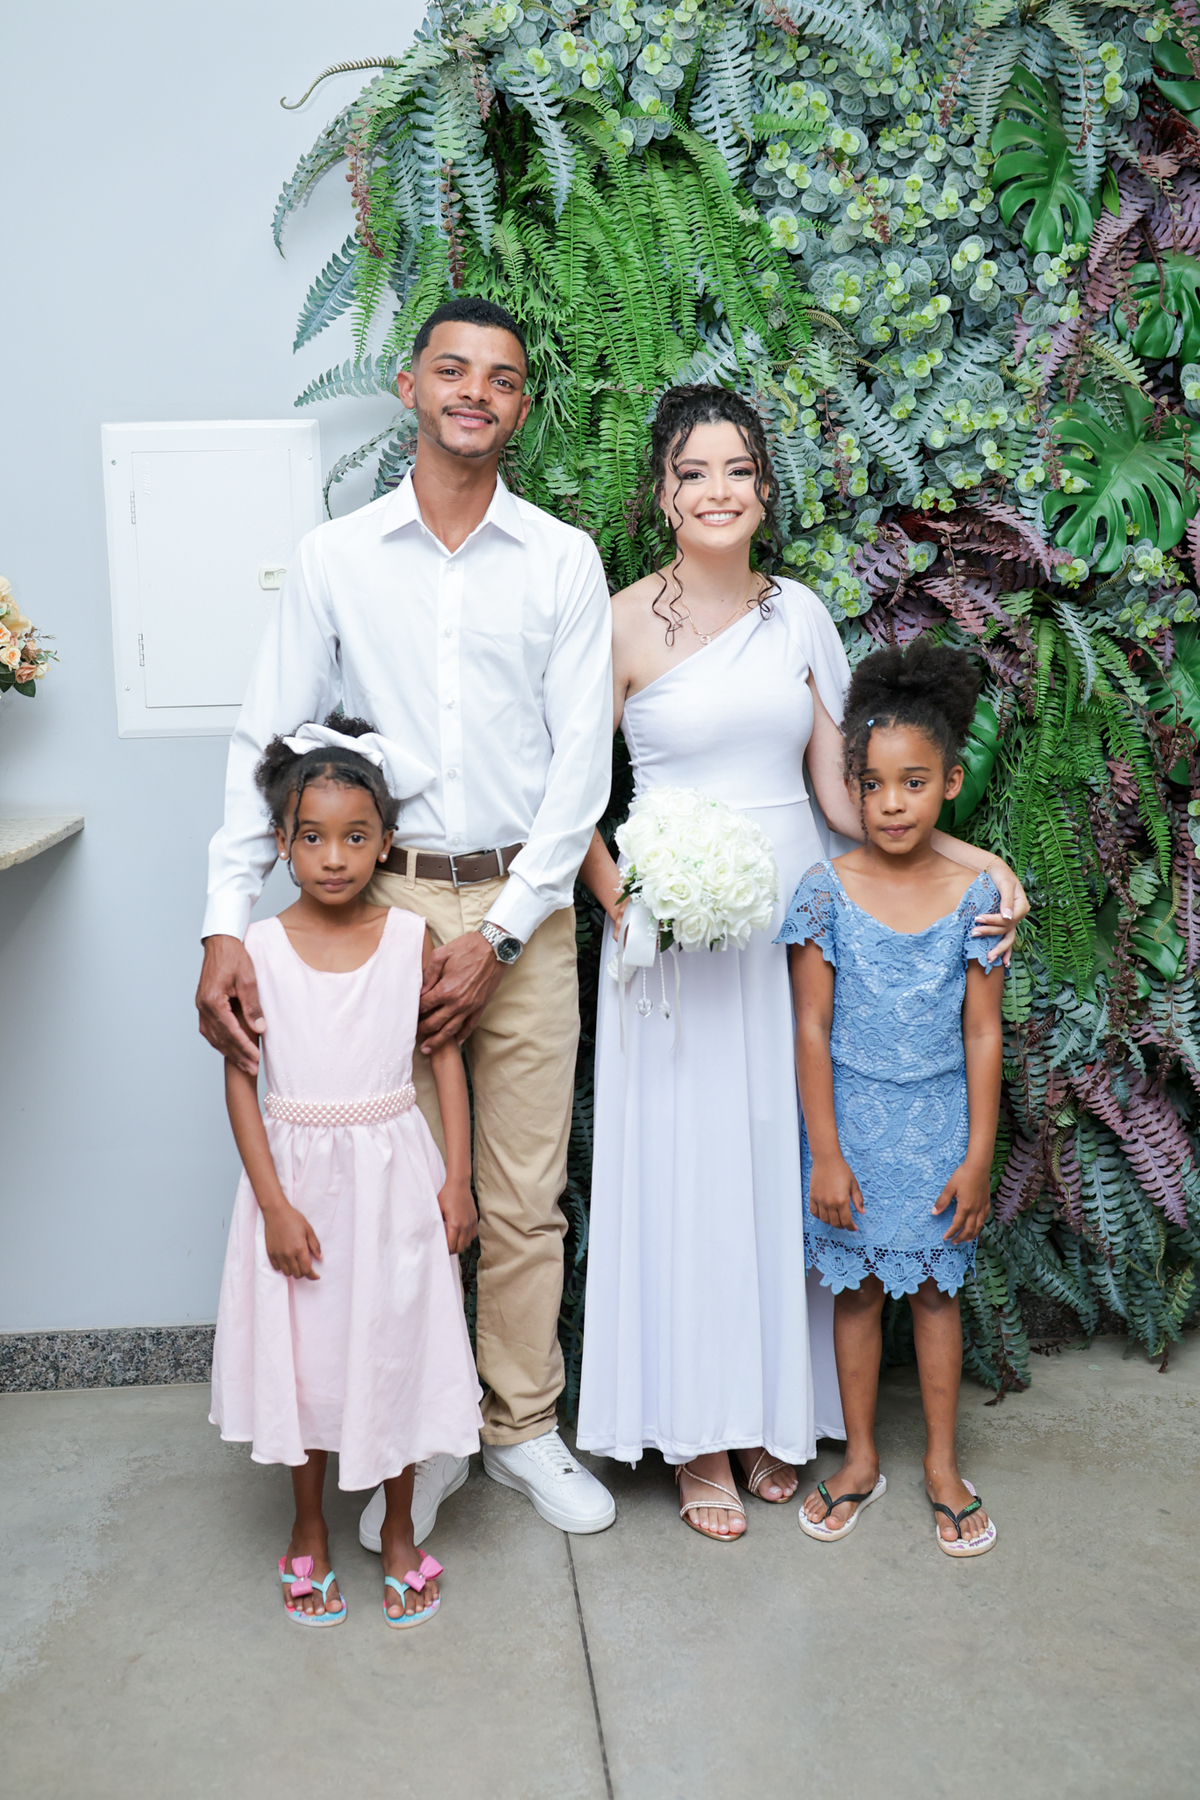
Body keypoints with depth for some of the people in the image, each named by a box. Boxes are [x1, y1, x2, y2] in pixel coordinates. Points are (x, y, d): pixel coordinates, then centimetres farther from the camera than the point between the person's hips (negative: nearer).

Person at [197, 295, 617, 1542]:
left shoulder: (563, 562, 2)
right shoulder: (333, 558, 2)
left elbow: (581, 761, -2)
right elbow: (266, 742, 0)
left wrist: (498, 932, -10)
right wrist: (226, 924, -11)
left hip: (522, 904, 0)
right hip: (381, 901, 0)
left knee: (526, 1194, 7)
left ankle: (523, 1429, 25)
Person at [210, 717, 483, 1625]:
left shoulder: (411, 938, -5)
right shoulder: (259, 949, -7)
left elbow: (446, 1055, 0)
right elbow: (241, 1079, -5)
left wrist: (457, 1180, -4)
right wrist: (274, 1202, -10)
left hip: (394, 1174, 0)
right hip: (299, 1174, 0)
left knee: (396, 1348, 9)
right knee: (307, 1354, 11)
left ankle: (400, 1532, 30)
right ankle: (310, 1531, 33)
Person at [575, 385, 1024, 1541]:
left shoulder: (799, 614, 7)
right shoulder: (626, 623, -4)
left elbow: (839, 787, 7)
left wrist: (964, 857, -5)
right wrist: (624, 903, -20)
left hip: (793, 913, 4)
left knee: (786, 1161, 9)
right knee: (689, 1168, 2)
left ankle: (776, 1414, 26)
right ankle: (698, 1435, 16)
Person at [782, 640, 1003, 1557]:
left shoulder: (974, 892, -7)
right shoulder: (828, 890, -10)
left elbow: (982, 1032, -4)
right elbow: (812, 1027, -8)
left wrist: (977, 1155, -4)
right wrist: (826, 1153, -9)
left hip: (940, 1121, 1)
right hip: (854, 1118, 0)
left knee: (937, 1287, 13)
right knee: (857, 1288, 12)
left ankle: (943, 1464, 28)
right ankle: (860, 1457, 29)